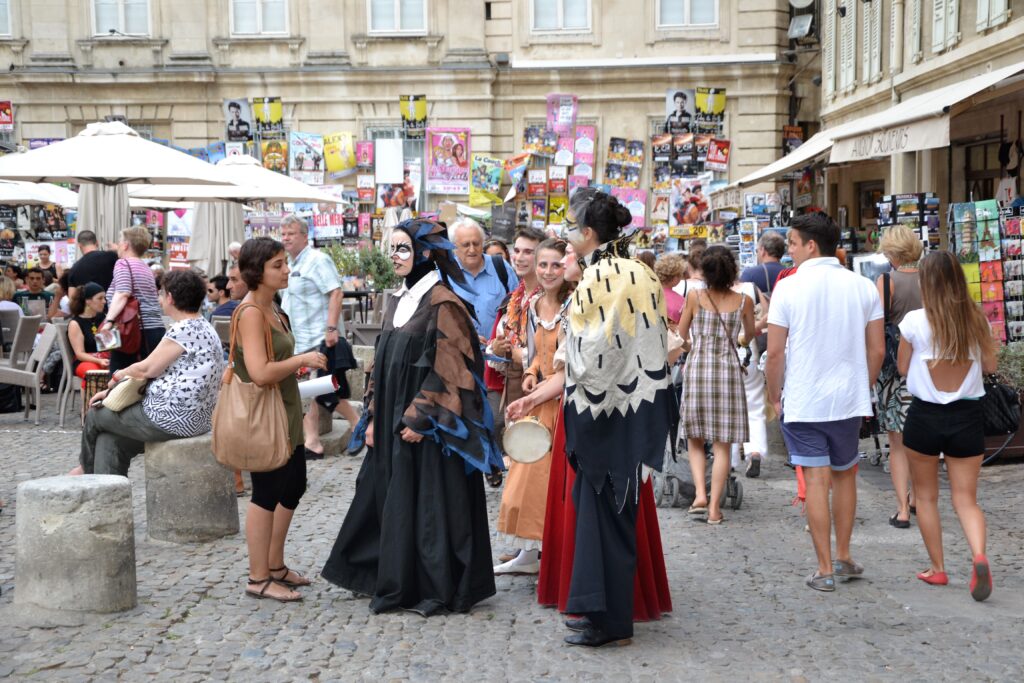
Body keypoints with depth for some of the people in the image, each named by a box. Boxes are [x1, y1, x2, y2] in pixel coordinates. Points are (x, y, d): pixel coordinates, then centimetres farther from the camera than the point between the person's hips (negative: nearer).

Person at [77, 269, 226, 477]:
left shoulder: (184, 330, -17)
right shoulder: (202, 328, 14)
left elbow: (148, 369, -15)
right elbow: (159, 371, 15)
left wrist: (119, 375, 6)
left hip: (173, 419, -9)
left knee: (95, 416, 12)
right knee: (109, 439, 12)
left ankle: (88, 472, 36)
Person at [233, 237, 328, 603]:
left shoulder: (269, 308, 11)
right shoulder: (250, 312, -20)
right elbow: (260, 372, -29)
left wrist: (304, 359, 7)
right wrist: (302, 359, -19)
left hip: (285, 412, 10)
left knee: (293, 486, 18)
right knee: (267, 494, -1)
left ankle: (275, 565, 32)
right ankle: (258, 579, 11)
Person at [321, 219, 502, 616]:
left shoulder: (442, 303, -13)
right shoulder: (398, 301, 13)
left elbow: (447, 368, -18)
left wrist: (419, 419, -19)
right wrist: (374, 417, 11)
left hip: (426, 425, -8)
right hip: (393, 421, 8)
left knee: (427, 501, -2)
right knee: (386, 496, 12)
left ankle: (437, 588, 9)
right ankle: (389, 578, 24)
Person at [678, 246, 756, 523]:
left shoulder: (695, 297, -3)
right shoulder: (744, 301, -1)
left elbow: (682, 333, 8)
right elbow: (750, 335, 16)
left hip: (697, 368, 0)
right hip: (728, 369, 0)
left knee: (695, 438, 14)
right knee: (722, 445, 4)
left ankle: (700, 494, -1)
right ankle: (714, 506, 4)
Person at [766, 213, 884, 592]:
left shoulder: (789, 287, -9)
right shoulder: (863, 287, 1)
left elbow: (775, 352, -10)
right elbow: (877, 350, 3)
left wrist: (774, 397, 3)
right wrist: (863, 389, 16)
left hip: (803, 401, -3)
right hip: (850, 400, 3)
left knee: (816, 480, 1)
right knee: (845, 475, 19)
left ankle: (825, 571, 6)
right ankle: (844, 558, 26)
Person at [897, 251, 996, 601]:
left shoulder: (915, 321, -11)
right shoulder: (976, 319, -2)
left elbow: (902, 368, -1)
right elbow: (990, 365, 8)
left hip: (925, 415, -2)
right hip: (967, 416, 2)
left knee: (926, 496, 14)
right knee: (966, 498, 7)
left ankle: (938, 569, 19)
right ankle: (979, 556, -17)